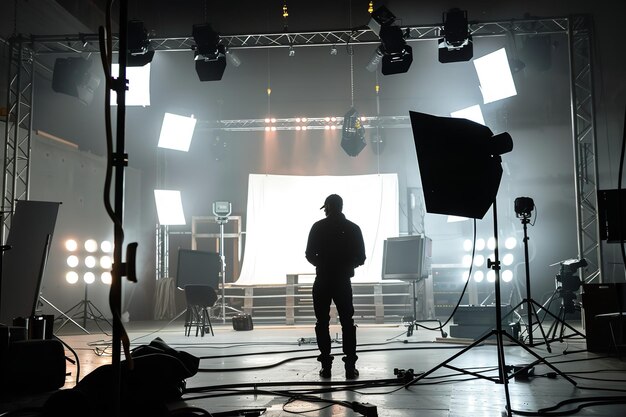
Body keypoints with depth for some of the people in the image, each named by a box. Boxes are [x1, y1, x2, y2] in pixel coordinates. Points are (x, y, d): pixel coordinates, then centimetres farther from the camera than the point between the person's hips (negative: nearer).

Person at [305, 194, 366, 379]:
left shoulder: (318, 227, -4)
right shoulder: (353, 228, 0)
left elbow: (310, 255, -4)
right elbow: (360, 258, 1)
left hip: (322, 282, -1)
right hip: (343, 282, 1)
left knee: (322, 323, 7)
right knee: (347, 322, 9)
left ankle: (326, 365, 7)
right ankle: (350, 366, 5)